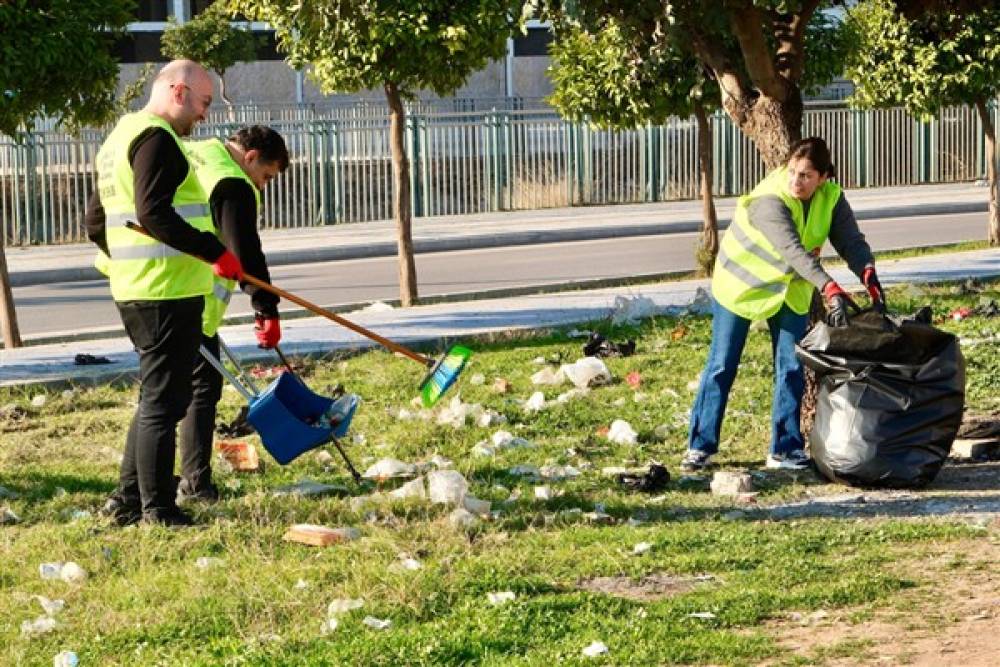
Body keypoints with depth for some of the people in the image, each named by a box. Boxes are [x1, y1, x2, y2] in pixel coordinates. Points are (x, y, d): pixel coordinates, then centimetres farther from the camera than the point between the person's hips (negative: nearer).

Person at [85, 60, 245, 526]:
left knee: (156, 396, 18)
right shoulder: (156, 138, -13)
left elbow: (96, 222, 23)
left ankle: (128, 499, 21)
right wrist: (214, 252, -25)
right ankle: (157, 510, -2)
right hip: (168, 291, -10)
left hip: (133, 291, 10)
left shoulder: (120, 138, 19)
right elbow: (153, 213, -25)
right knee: (164, 400, -5)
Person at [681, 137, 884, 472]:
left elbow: (851, 239, -24)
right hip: (740, 282, -5)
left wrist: (869, 275, -45)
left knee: (791, 369, 0)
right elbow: (794, 251, -45)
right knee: (721, 366, 1)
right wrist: (831, 289, -56)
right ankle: (701, 445, 10)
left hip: (790, 290, 5)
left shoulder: (831, 198, -15)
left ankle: (785, 449, 7)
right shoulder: (770, 200, -34)